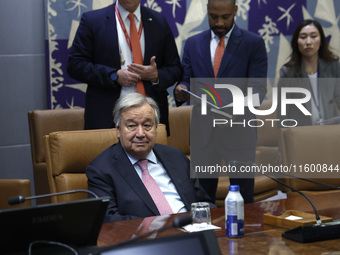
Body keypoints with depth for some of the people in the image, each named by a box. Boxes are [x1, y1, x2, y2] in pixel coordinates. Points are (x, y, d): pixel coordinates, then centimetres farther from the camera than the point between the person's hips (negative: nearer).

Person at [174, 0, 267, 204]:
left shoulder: (254, 43, 0)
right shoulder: (193, 44, 10)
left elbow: (259, 87, -6)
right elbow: (186, 80, 11)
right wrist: (181, 91, -13)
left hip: (239, 132, -2)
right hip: (202, 132, 3)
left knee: (244, 201, 1)